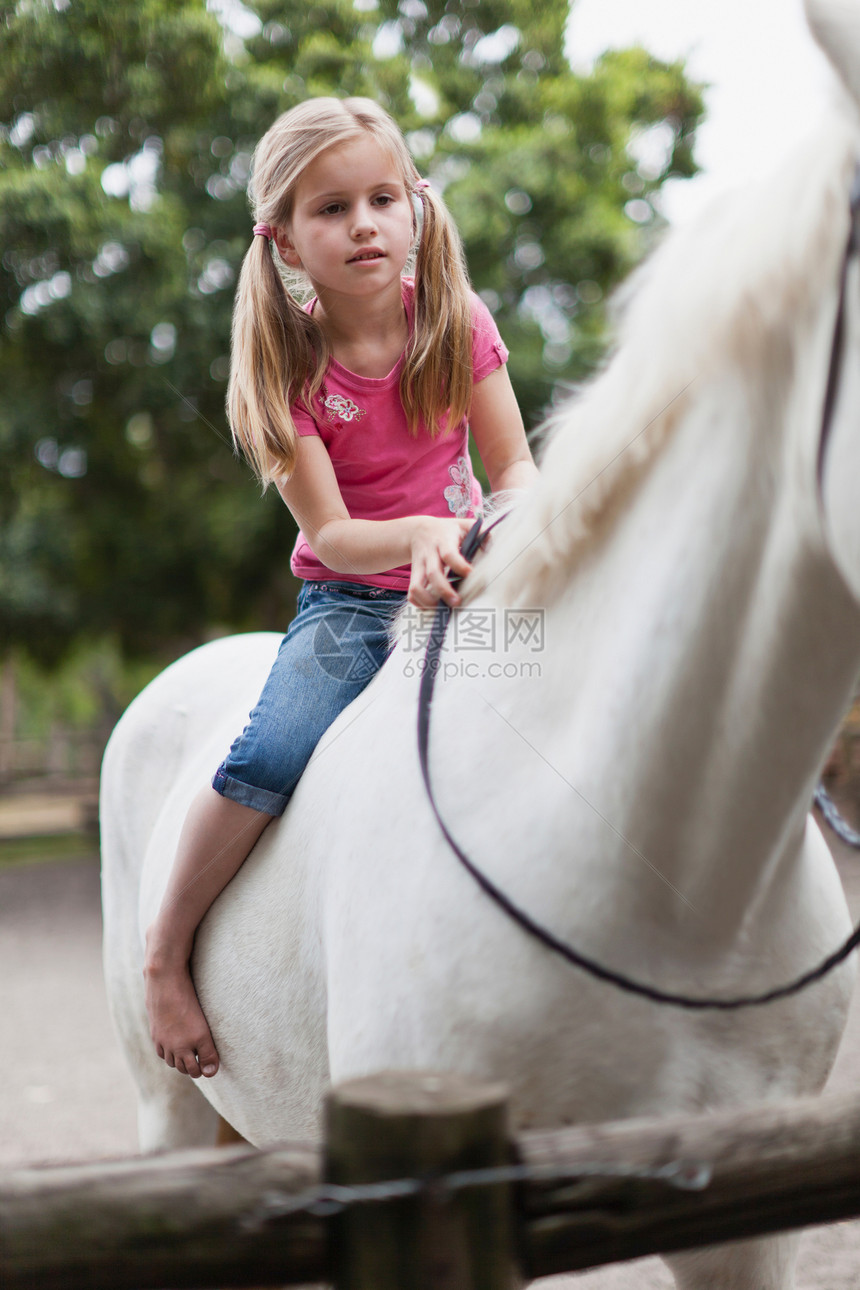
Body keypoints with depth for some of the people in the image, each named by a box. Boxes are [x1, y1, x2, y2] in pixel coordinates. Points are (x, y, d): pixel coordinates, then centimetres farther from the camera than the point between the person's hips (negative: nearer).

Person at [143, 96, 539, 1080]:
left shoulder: (456, 323, -2)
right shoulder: (288, 366, -8)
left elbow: (515, 468, 0)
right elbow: (329, 532, -15)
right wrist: (419, 534, -35)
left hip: (463, 588, 2)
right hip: (345, 601, -2)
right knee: (267, 759, -26)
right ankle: (166, 946, -5)